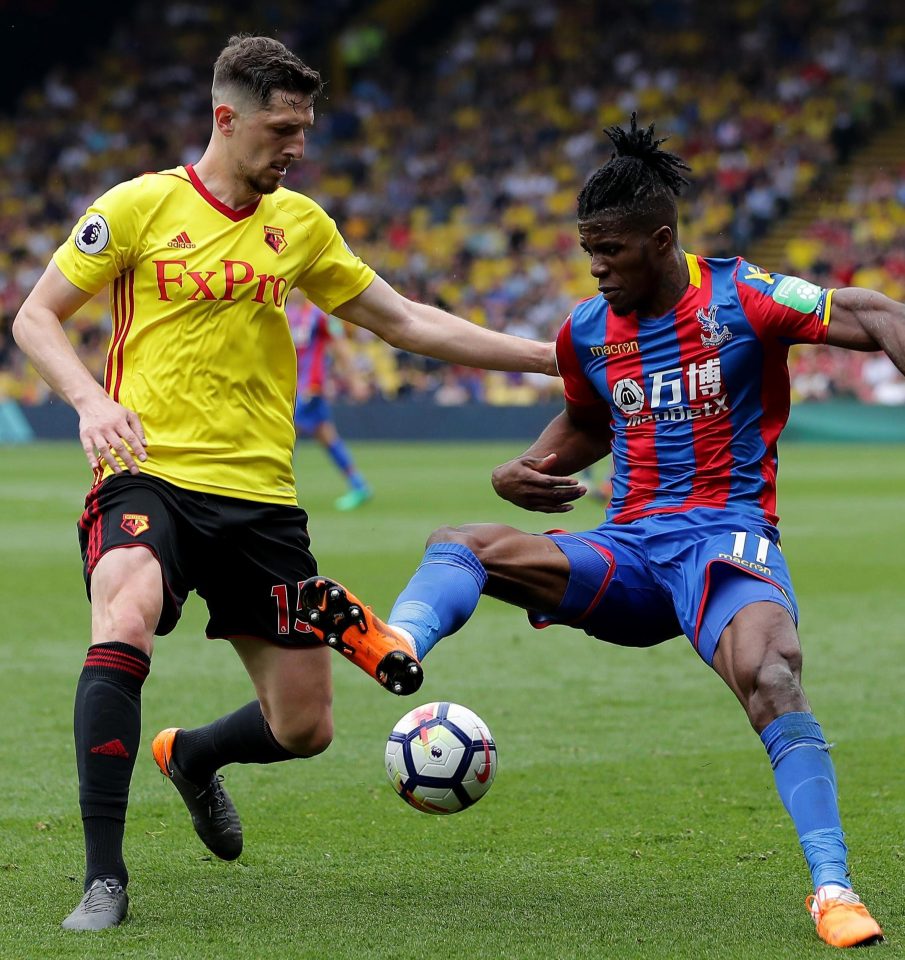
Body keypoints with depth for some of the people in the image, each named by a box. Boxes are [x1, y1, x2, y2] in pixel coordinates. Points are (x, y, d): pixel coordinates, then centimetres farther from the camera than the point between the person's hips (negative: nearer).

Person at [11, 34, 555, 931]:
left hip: (260, 492, 4)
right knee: (123, 628, -34)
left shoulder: (298, 222, 10)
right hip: (150, 475, -4)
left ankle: (191, 755, 40)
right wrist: (91, 401, -16)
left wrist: (542, 354, 12)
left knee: (305, 725, 4)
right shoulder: (137, 207, -2)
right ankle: (104, 878, -26)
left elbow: (404, 320, 16)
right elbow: (34, 317, 3)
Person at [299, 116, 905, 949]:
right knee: (458, 545, -13)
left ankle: (832, 889, -33)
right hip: (630, 549, 6)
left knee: (769, 676, -35)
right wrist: (524, 471, 11)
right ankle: (397, 642, -48)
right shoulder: (588, 333, 12)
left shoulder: (740, 298, -5)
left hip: (725, 535, -6)